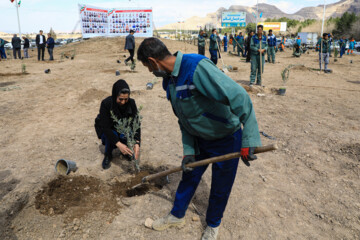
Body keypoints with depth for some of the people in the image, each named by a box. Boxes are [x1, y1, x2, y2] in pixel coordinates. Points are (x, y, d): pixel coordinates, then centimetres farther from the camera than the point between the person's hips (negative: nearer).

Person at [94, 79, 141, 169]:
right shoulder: (106, 103, -31)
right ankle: (108, 156, -5)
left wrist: (137, 143, -42)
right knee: (112, 136, -35)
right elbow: (105, 127, -34)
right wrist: (118, 144, -46)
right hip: (106, 129, -2)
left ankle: (125, 151, 4)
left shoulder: (131, 103, -23)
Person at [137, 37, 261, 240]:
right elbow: (184, 119, 7)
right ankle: (177, 216, 43)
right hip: (199, 140, 7)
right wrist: (188, 151, 3)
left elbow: (239, 97, -36)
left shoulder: (197, 67, -31)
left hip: (226, 140, -7)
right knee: (189, 177, 19)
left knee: (220, 187, 12)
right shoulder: (169, 81, -1)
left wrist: (249, 140, -36)